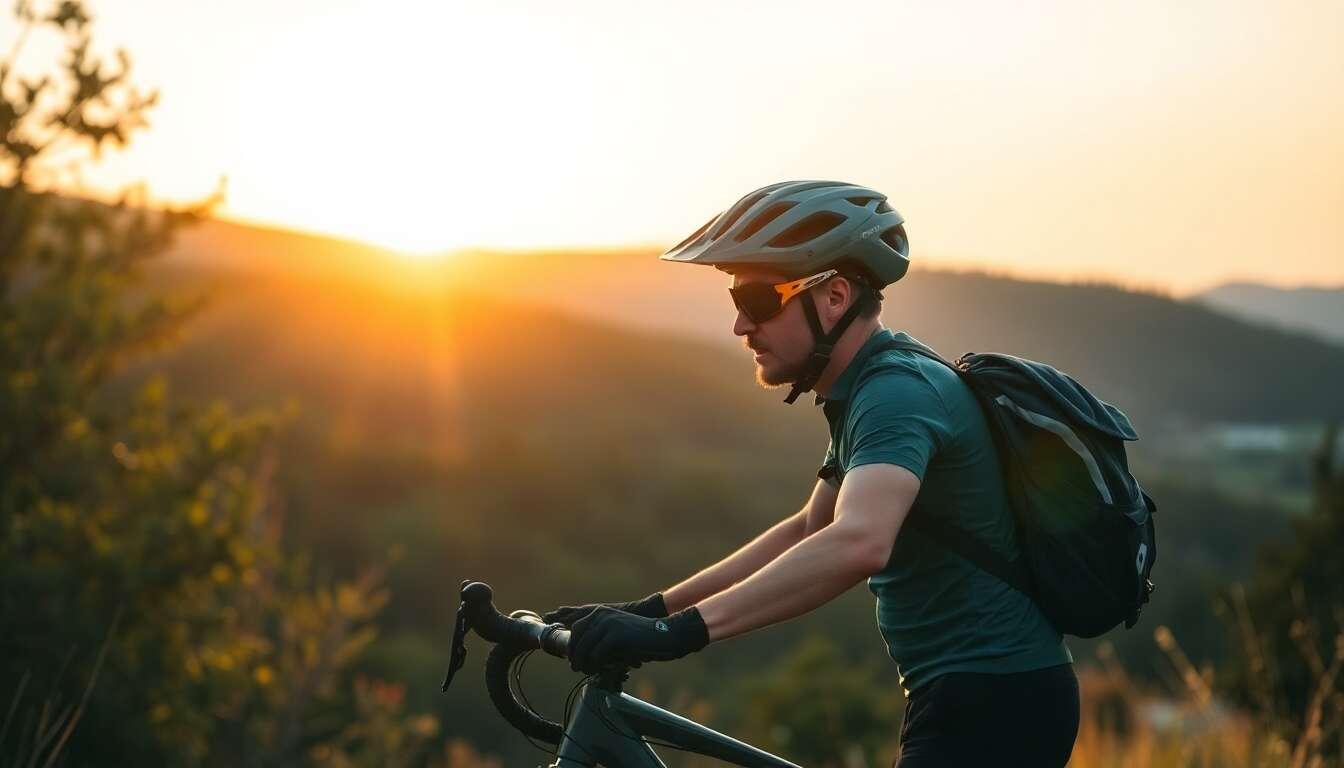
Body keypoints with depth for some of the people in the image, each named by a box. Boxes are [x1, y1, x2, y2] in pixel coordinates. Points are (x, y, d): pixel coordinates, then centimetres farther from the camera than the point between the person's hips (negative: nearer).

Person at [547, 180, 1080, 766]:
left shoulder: (898, 394, -20)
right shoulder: (866, 393, 12)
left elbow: (856, 543, -38)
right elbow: (809, 532, 22)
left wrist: (679, 632, -42)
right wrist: (650, 611, 14)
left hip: (992, 705, -10)